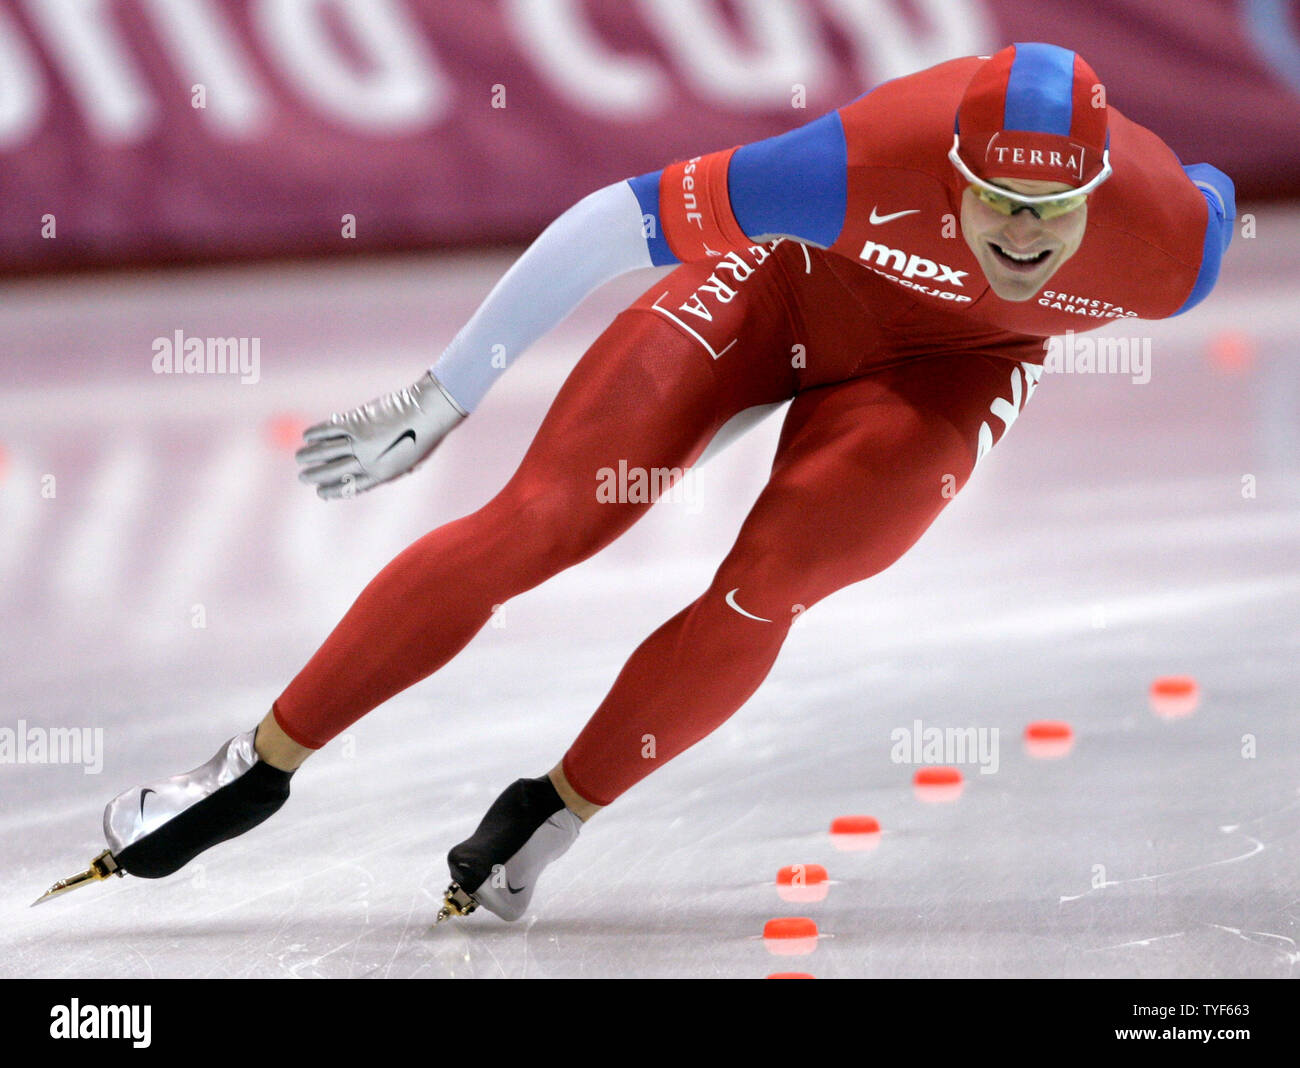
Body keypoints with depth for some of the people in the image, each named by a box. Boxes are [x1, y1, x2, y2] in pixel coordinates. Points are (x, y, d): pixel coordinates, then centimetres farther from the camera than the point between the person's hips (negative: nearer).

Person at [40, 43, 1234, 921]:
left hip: (949, 359, 1)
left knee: (764, 588, -22)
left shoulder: (1168, 238, -34)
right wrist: (439, 400, -23)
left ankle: (551, 814, 1)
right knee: (533, 526, -8)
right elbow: (617, 221, -30)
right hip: (789, 280, -1)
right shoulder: (872, 162, -40)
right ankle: (261, 765, 6)